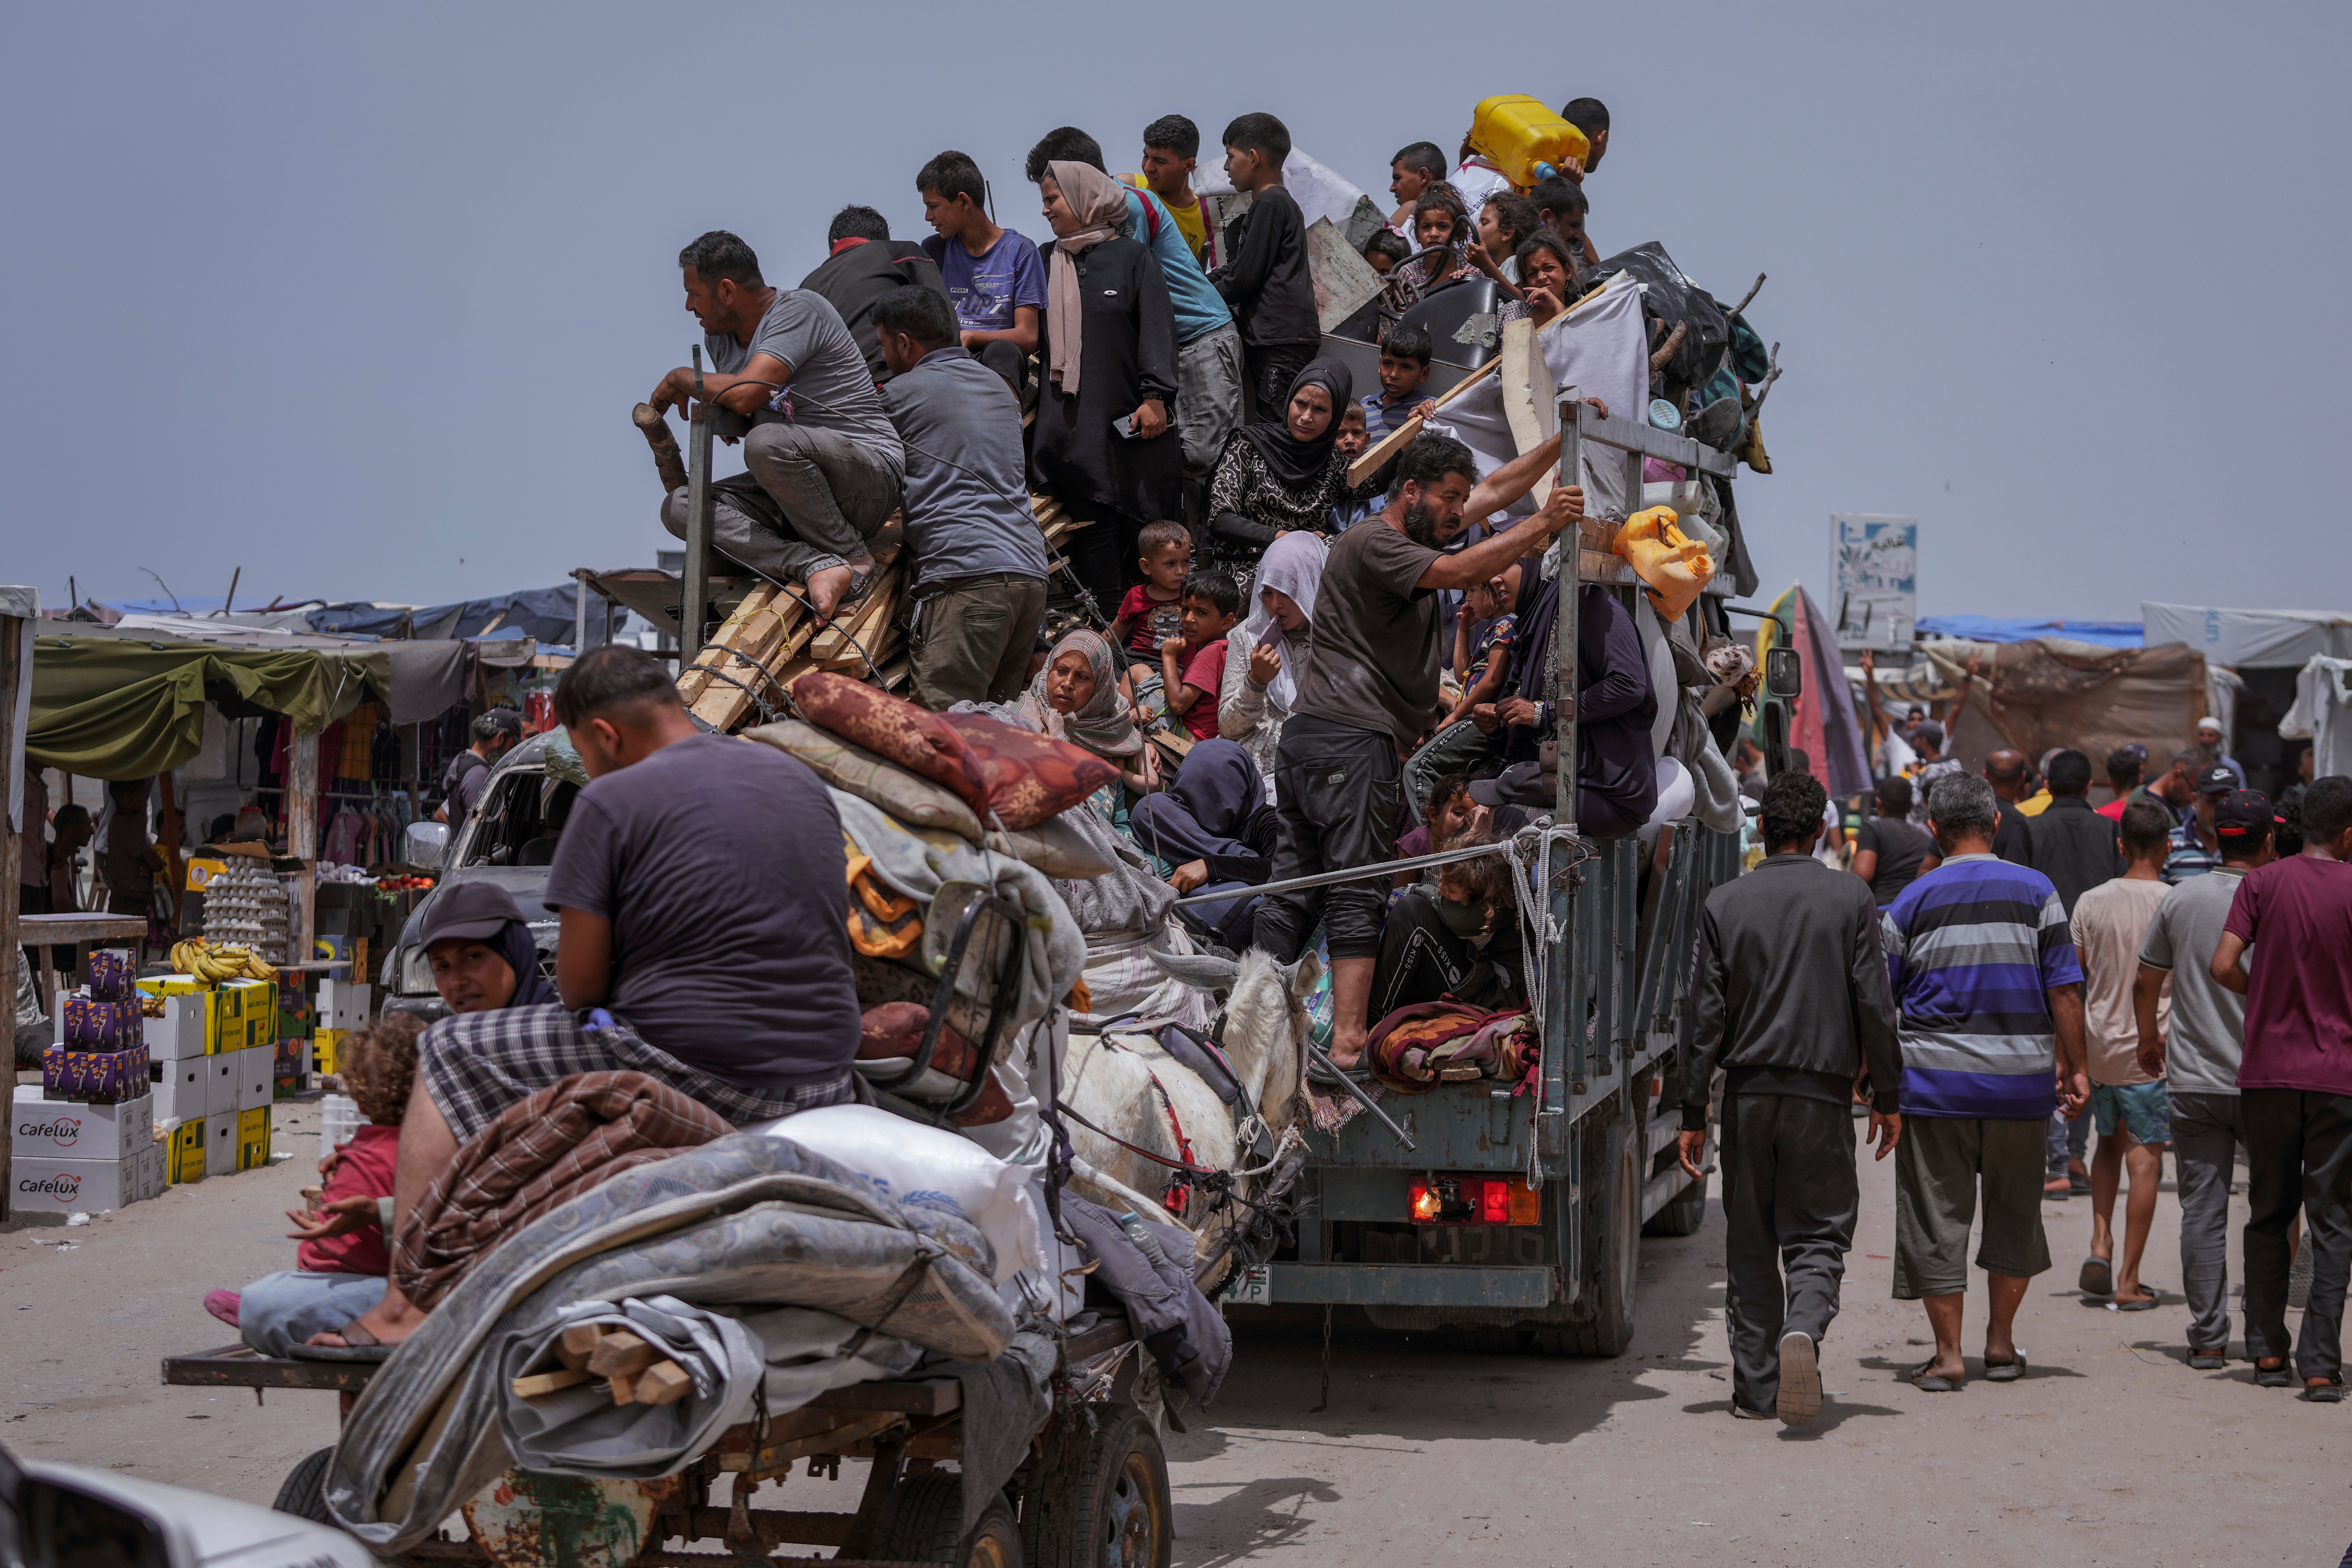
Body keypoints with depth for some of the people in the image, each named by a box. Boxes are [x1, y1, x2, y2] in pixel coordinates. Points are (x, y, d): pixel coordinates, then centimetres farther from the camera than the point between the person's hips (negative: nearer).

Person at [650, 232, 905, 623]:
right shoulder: (718, 336, 12)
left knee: (768, 443, -37)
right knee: (679, 508, -10)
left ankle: (853, 557, -15)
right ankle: (819, 567, -28)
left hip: (870, 479, -9)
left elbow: (744, 395, -26)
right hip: (786, 498, 9)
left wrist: (680, 378, -9)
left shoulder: (799, 309, -15)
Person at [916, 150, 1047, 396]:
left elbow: (1027, 338, 0)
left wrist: (969, 337, -13)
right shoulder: (934, 250, 19)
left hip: (1001, 368, -2)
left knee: (1001, 350, -38)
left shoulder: (1019, 251, 7)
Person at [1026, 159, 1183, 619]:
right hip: (1070, 424, 2)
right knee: (1092, 532, -4)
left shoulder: (1131, 258, 5)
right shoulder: (1047, 263, 15)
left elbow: (1157, 329, -2)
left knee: (1146, 523, -1)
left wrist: (1155, 397, -12)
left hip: (1128, 420, -2)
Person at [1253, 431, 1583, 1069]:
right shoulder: (1373, 543, -9)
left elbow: (1497, 489, 24)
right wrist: (1542, 525, -22)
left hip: (1310, 734, 10)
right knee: (1356, 892, -12)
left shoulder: (1411, 532, 20)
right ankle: (1348, 1042, -16)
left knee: (1295, 885, 6)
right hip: (1351, 736, -10)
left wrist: (1564, 441, 17)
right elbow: (1459, 571, -23)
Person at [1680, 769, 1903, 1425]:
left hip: (1747, 1093, 1)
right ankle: (1803, 1329, -23)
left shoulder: (1725, 904, 1)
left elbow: (1704, 1015, 0)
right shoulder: (1851, 902, -1)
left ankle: (1755, 1387, 12)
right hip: (1822, 1094, -1)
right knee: (1817, 1234, 6)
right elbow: (1874, 1006, -2)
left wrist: (1694, 1113, 4)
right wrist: (1887, 1096, 7)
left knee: (1749, 1245, 11)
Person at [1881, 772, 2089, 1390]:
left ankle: (1948, 1354, 5)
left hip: (1934, 1078, -1)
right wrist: (2073, 1066, 6)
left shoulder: (1912, 902, -1)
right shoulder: (2035, 892, -1)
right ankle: (2001, 1342, 22)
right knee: (2013, 1210, 16)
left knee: (1937, 1216, 5)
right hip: (2020, 1080, 1)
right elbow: (2064, 990, -3)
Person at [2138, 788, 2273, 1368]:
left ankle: (2209, 1338, 5)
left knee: (2202, 1211, 4)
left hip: (2192, 1081, 2)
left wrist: (2150, 1039, 27)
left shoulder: (2181, 899, 1)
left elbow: (2146, 982, 10)